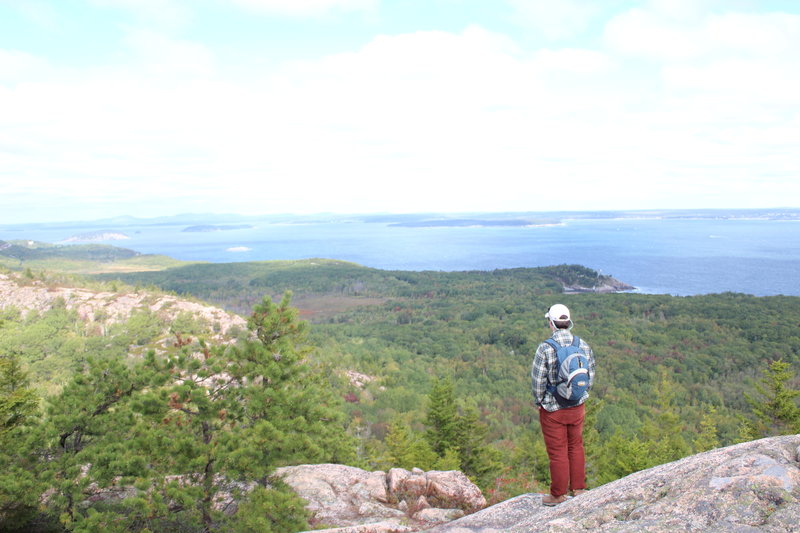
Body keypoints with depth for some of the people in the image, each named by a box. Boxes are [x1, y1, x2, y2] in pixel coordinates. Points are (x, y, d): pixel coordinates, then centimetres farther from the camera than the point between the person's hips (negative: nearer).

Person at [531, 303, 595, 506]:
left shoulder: (545, 348, -19)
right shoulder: (584, 346, -3)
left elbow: (537, 380, -14)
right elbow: (591, 375, 5)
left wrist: (539, 401, 1)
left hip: (552, 408, -4)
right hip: (577, 407, 5)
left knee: (557, 451, 7)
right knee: (576, 447, 20)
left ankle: (558, 495, 19)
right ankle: (578, 487, 31)